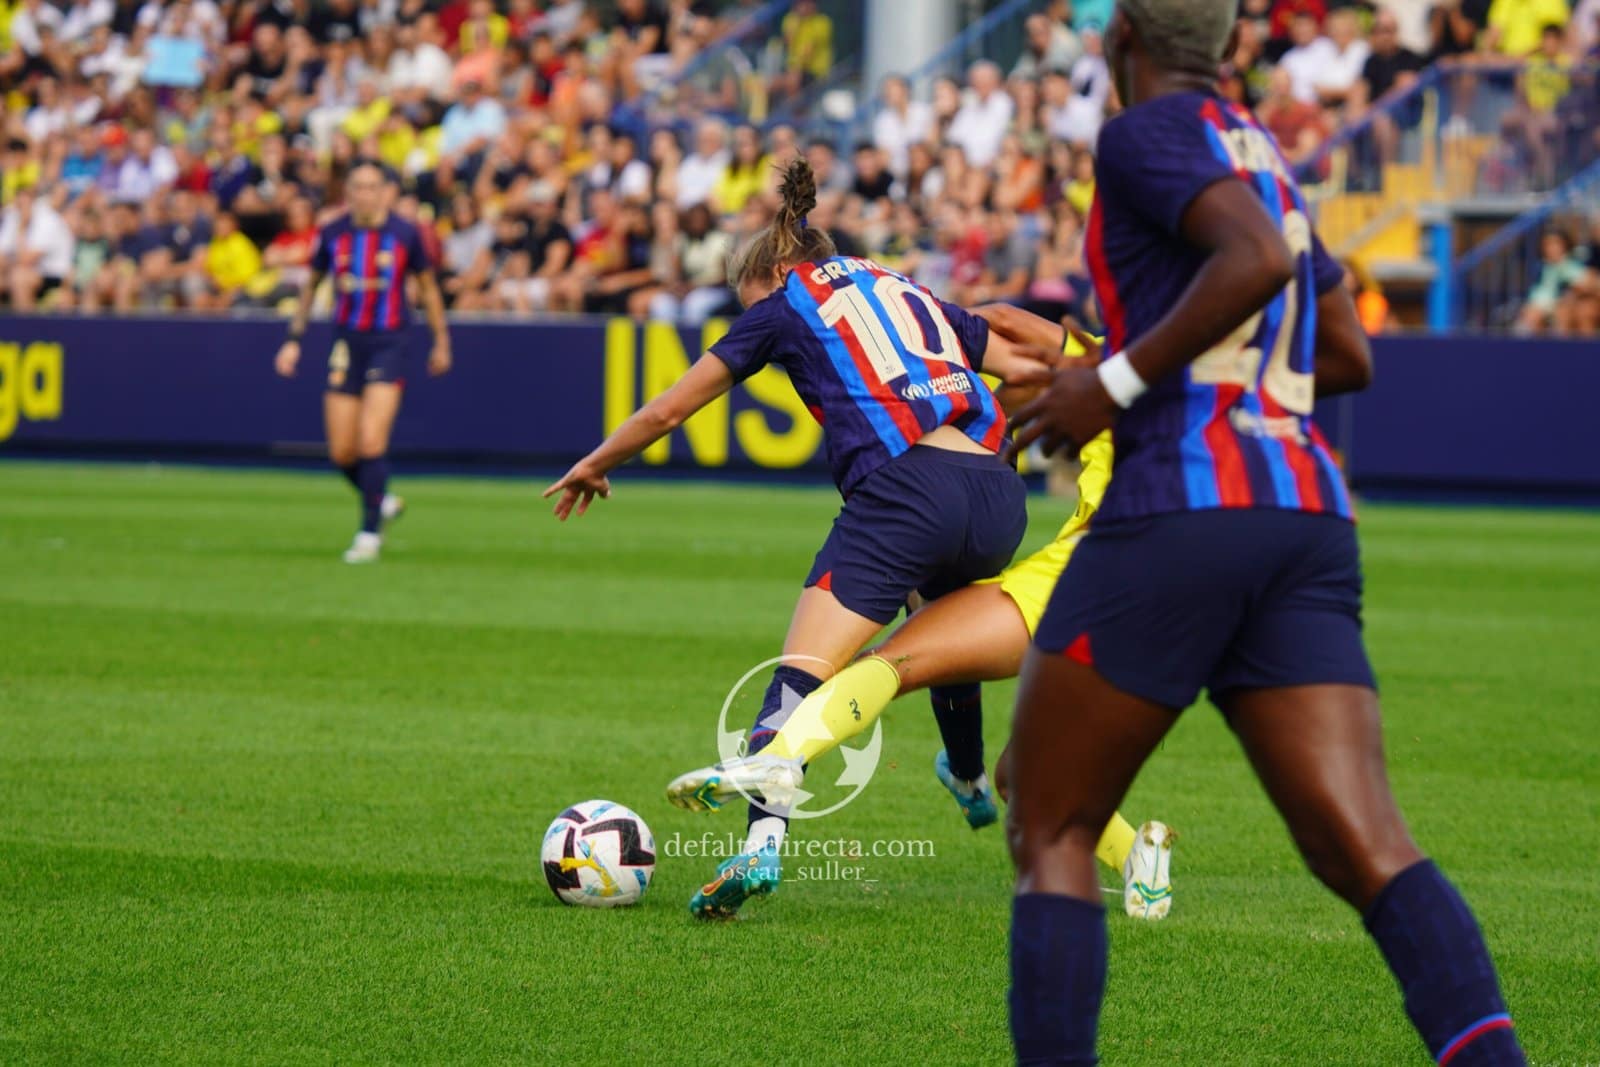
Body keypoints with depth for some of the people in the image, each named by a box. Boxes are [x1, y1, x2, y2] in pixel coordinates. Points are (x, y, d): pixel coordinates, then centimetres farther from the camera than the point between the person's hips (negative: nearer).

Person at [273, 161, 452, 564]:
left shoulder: (404, 233, -5)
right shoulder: (333, 234, 1)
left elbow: (428, 287, 8)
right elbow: (311, 285, 15)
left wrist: (441, 341, 12)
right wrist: (294, 339, 11)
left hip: (390, 343, -3)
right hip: (346, 344, 3)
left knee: (371, 443, -16)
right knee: (341, 453, 0)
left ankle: (370, 534, -5)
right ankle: (383, 503, 29)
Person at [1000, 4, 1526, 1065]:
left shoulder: (1148, 132, 0)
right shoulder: (1266, 158, 25)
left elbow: (1259, 258, -18)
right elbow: (1350, 355, 32)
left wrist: (1117, 381, -12)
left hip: (1180, 508, -7)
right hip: (1311, 524, 7)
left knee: (1050, 833, 7)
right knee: (1367, 848, -7)